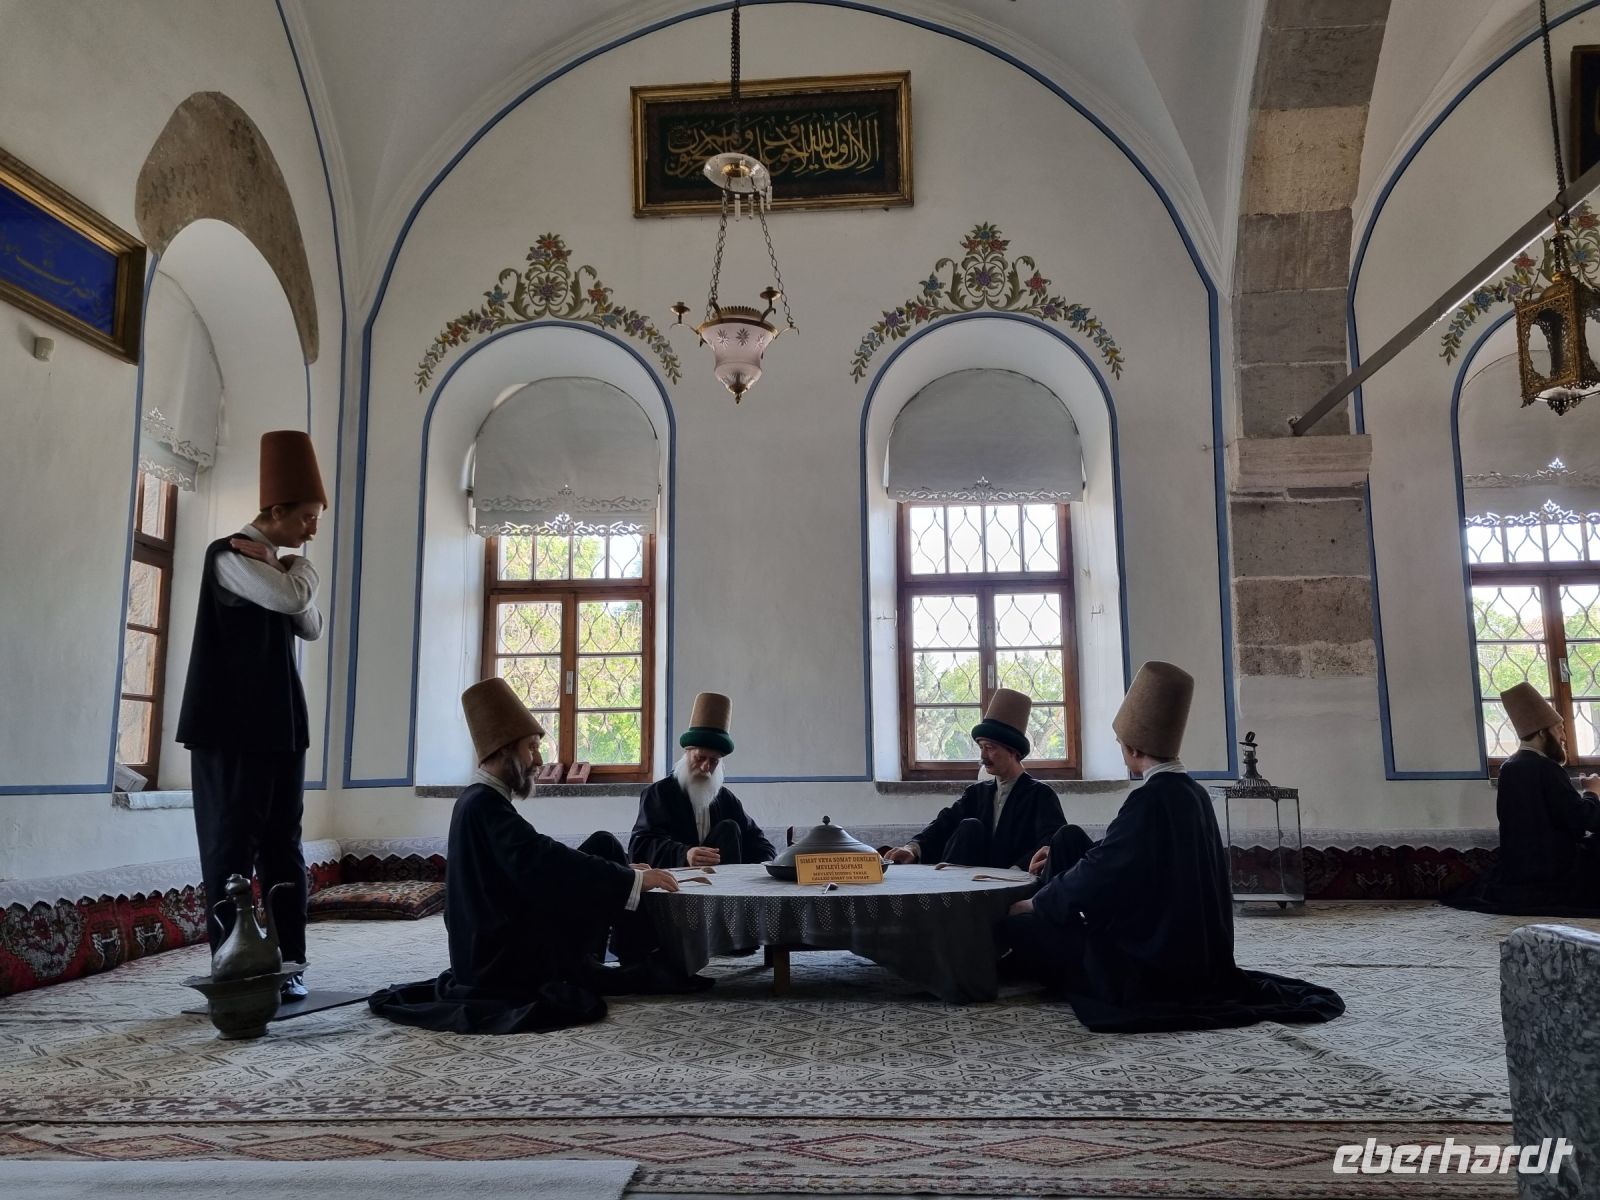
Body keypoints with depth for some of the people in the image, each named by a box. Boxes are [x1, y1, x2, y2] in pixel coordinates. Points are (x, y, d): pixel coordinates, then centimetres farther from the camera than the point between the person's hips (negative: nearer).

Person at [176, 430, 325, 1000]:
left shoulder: (277, 567, 17)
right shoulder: (230, 555, -10)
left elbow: (311, 626, 14)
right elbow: (291, 596, -25)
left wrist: (294, 578, -2)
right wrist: (303, 571, -3)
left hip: (279, 723, 8)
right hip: (233, 725, -8)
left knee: (283, 846, 6)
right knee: (232, 846, -1)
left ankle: (287, 964, 10)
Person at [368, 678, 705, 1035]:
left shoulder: (478, 801, 12)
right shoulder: (485, 804, -17)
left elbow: (534, 868, 16)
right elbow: (544, 865, -27)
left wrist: (618, 871, 12)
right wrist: (633, 879, -23)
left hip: (495, 949, 9)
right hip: (505, 962, -9)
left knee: (603, 846, 4)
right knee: (603, 846, -9)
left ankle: (642, 962, 6)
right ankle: (645, 967, 2)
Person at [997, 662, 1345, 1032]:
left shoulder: (1150, 799, -21)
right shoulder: (1193, 793, 5)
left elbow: (1101, 869, -19)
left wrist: (1035, 902, -5)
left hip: (1150, 960, -9)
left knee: (1014, 930, -8)